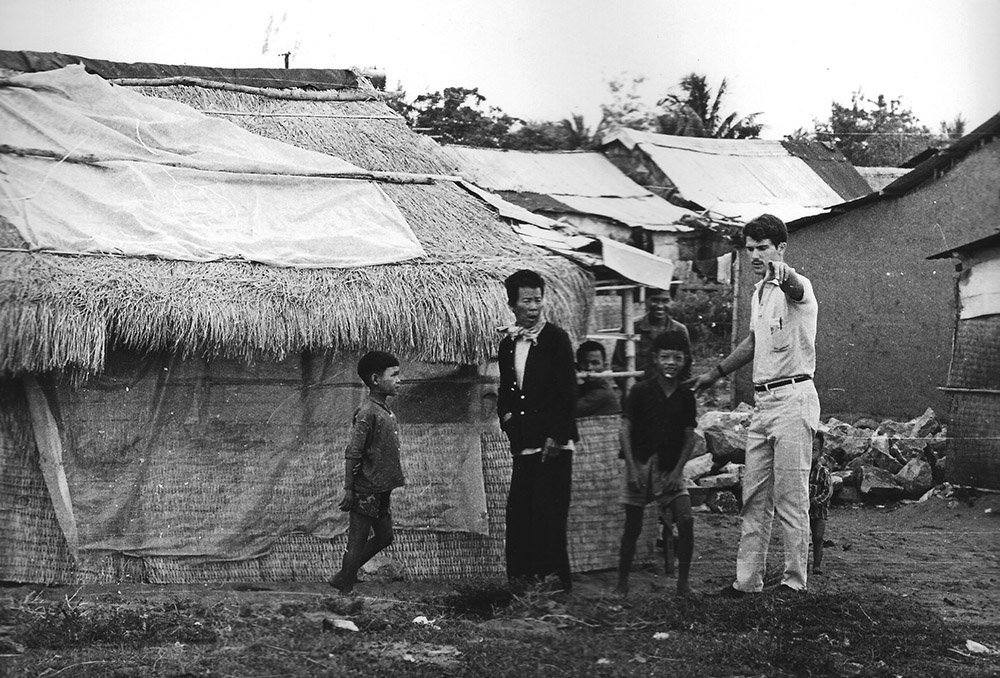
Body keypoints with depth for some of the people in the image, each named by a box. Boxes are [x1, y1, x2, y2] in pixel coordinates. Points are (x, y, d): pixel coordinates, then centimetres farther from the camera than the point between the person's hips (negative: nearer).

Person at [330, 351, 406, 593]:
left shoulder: (384, 408, 10)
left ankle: (344, 578, 27)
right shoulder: (367, 412, -19)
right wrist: (348, 489, -19)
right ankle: (345, 588, 13)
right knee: (357, 540, 1)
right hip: (366, 491, -9)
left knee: (384, 537, 16)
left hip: (381, 490, 9)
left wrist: (396, 478, 21)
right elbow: (352, 454, -19)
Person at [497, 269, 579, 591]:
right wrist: (506, 413, 5)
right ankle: (521, 581, 13)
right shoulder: (508, 344, 13)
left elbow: (568, 392, -9)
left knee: (548, 516, -8)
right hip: (524, 444, 6)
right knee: (519, 514, 5)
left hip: (553, 446, -6)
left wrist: (555, 438, -13)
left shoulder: (556, 338, -5)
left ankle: (554, 581, -2)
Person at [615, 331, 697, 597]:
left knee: (686, 520, -12)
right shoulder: (640, 391, -4)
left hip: (670, 469, 2)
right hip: (640, 465, -2)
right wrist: (632, 468, -11)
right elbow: (625, 430, -5)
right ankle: (622, 583, 15)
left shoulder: (685, 396, 3)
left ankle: (683, 582, -2)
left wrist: (678, 470, -6)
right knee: (633, 527, 2)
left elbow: (689, 437, 4)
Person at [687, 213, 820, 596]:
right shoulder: (759, 293, 15)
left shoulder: (795, 288, -12)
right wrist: (715, 374, 35)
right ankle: (748, 580, 15)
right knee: (754, 497, 10)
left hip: (793, 399, -9)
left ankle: (795, 582, 1)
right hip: (763, 402, 9)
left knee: (790, 499, -6)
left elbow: (796, 288, -38)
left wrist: (782, 273, -62)